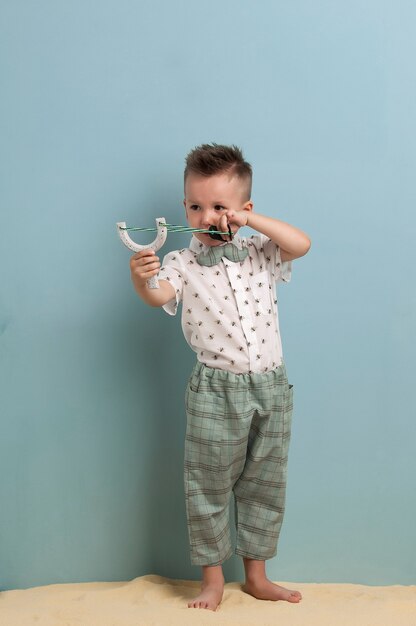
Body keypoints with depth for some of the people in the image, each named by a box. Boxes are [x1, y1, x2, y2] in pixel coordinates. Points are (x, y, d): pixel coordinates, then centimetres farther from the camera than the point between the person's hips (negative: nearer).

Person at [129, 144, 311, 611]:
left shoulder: (259, 254, 5)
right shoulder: (182, 263, -3)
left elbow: (301, 244, -8)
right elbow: (160, 295, -21)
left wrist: (252, 220, -15)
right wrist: (142, 278, -43)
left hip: (270, 384, 3)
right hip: (216, 389, -3)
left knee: (265, 483, 13)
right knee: (209, 486, 5)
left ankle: (256, 575, 29)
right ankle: (212, 577, 24)